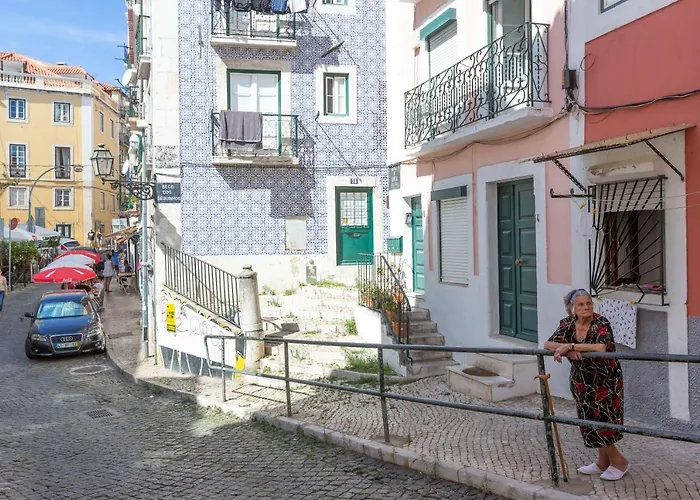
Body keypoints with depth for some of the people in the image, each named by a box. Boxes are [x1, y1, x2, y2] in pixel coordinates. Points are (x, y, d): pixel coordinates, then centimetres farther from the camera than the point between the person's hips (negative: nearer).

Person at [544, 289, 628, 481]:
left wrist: (570, 345, -35)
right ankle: (603, 462, 30)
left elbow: (601, 347, -38)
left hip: (605, 380, -6)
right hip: (581, 380, 6)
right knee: (589, 420, 13)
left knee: (599, 420, -4)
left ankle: (619, 462, 18)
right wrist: (567, 350, -29)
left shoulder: (601, 323, -20)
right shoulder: (567, 324, -5)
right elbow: (548, 345, -11)